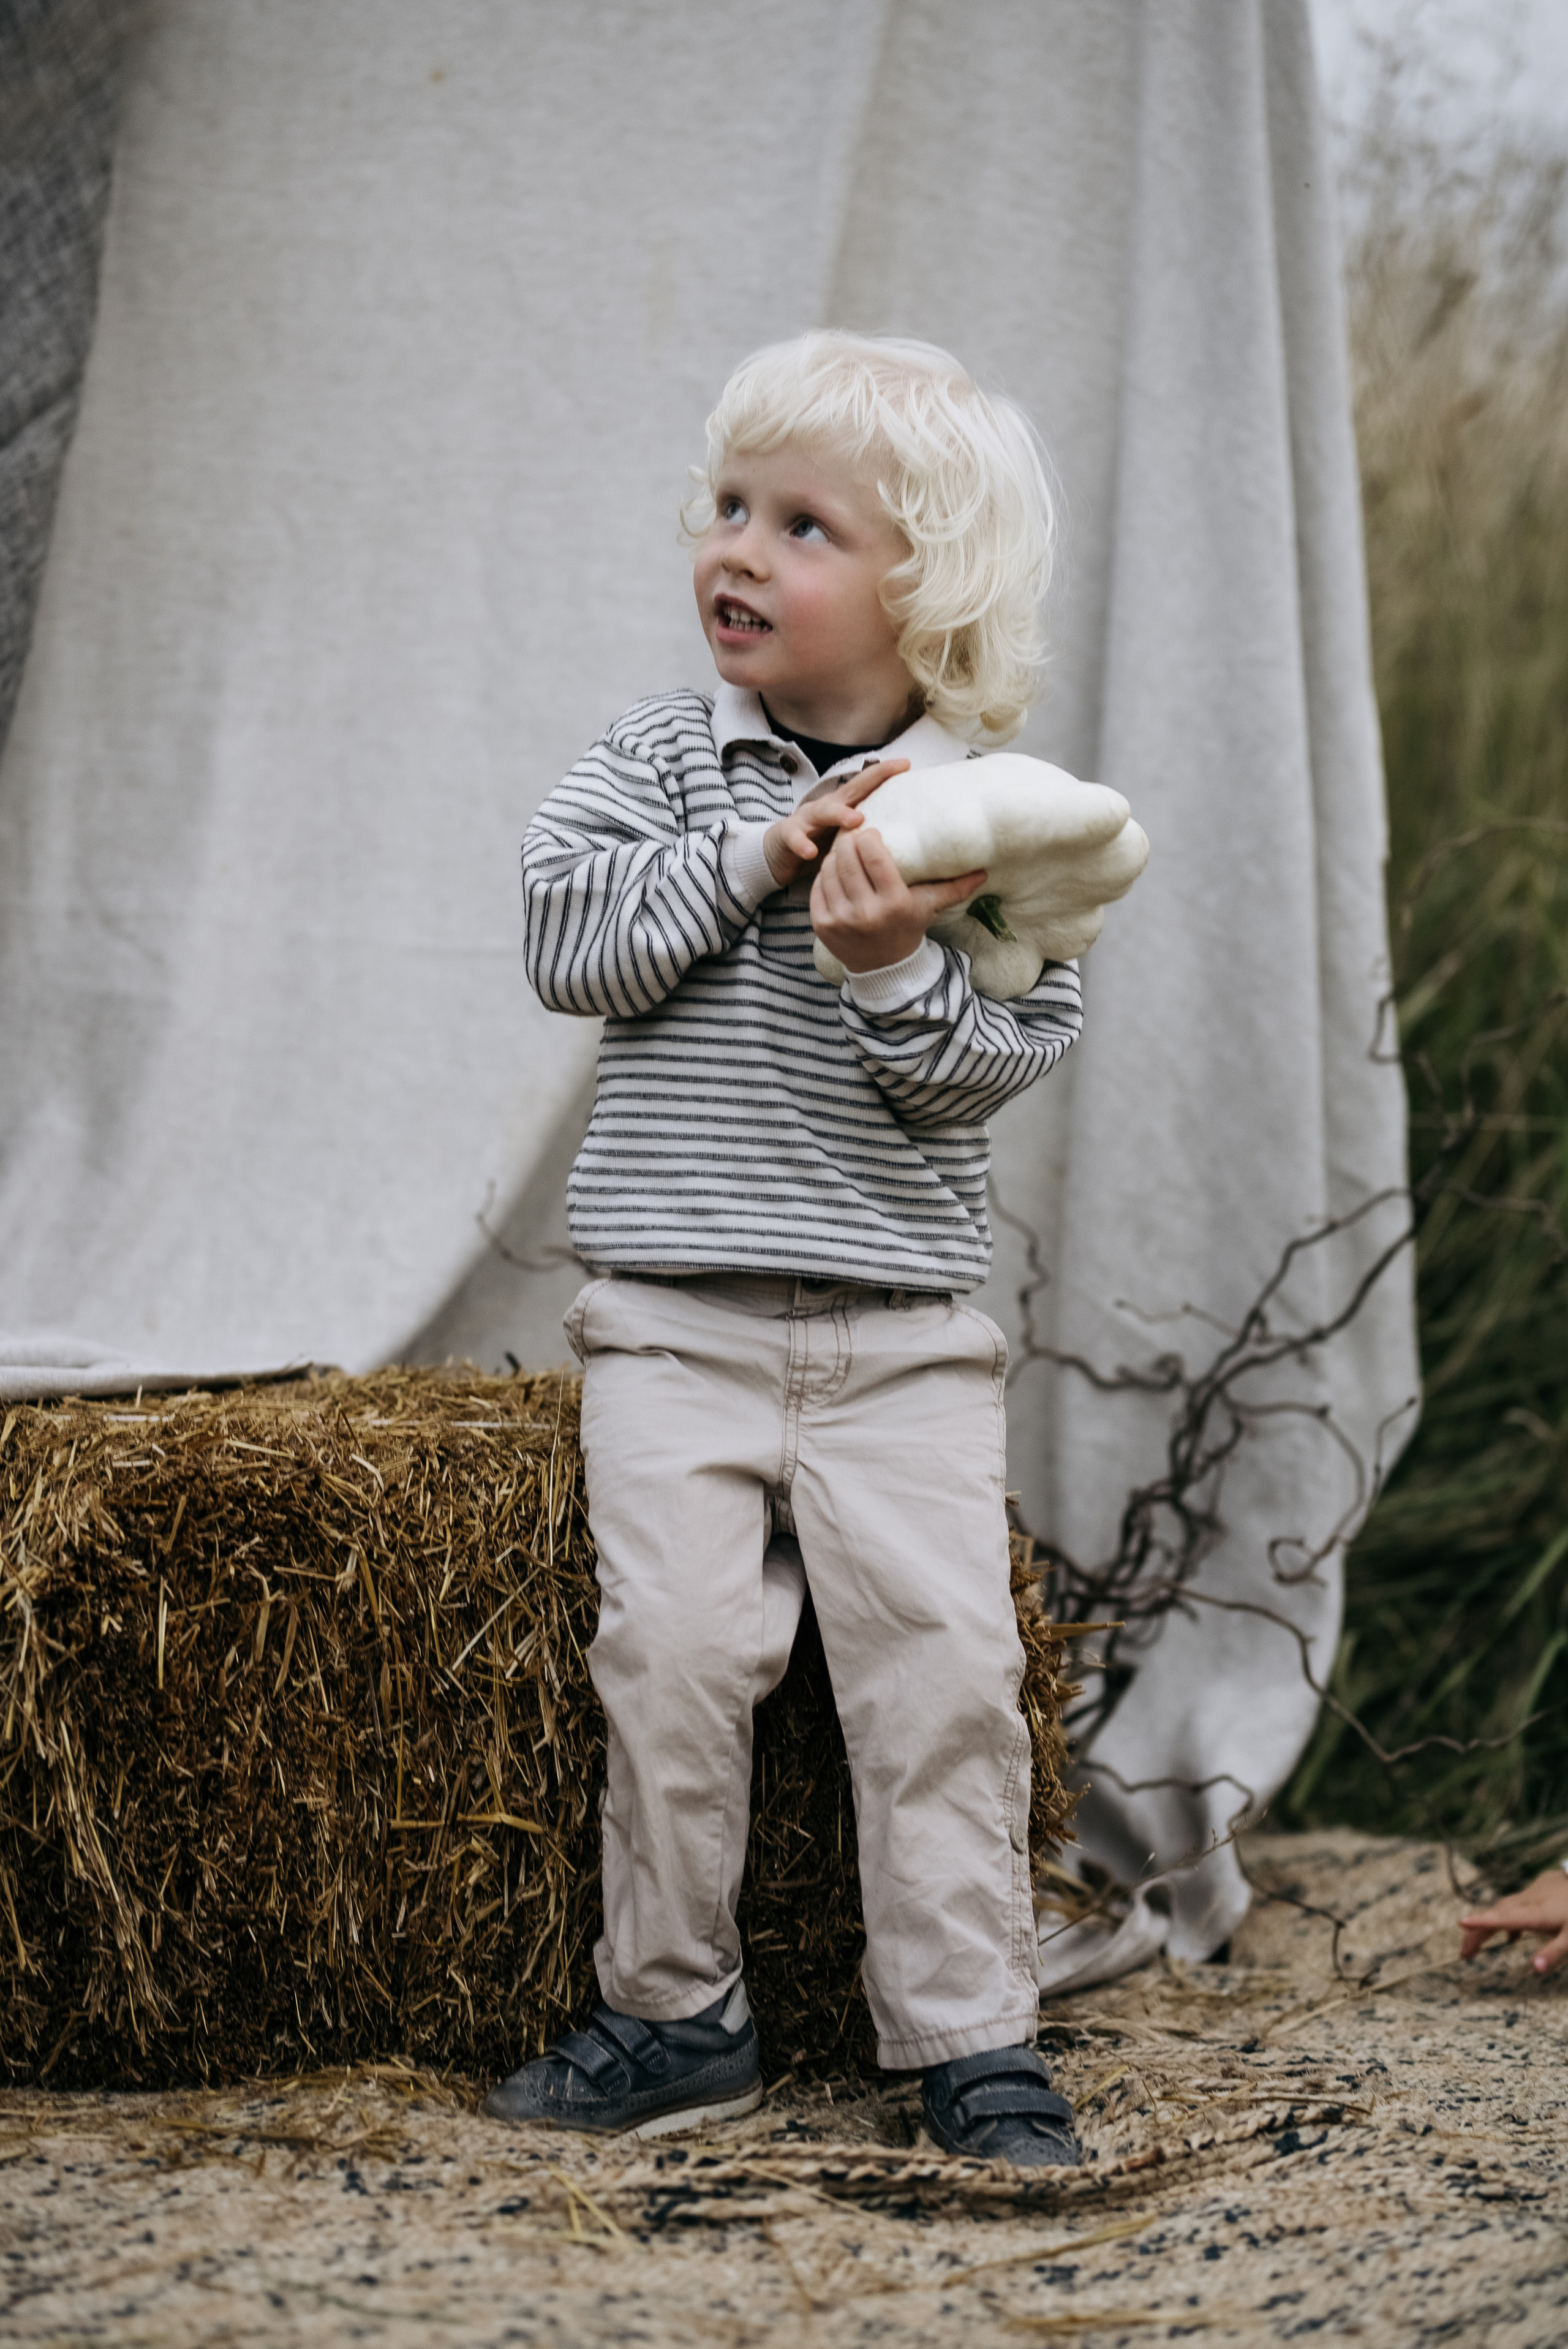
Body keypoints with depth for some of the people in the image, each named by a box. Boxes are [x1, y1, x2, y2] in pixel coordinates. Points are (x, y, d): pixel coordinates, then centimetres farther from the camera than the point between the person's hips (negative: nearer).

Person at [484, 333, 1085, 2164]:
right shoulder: (660, 759, 5)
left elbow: (1015, 1050, -6)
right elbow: (568, 944, -9)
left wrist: (898, 970, -25)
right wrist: (757, 853, -16)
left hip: (908, 1336, 0)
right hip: (675, 1322, 0)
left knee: (944, 1655, -7)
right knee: (675, 1639, -11)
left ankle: (970, 2032, 3)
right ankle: (675, 2012, 4)